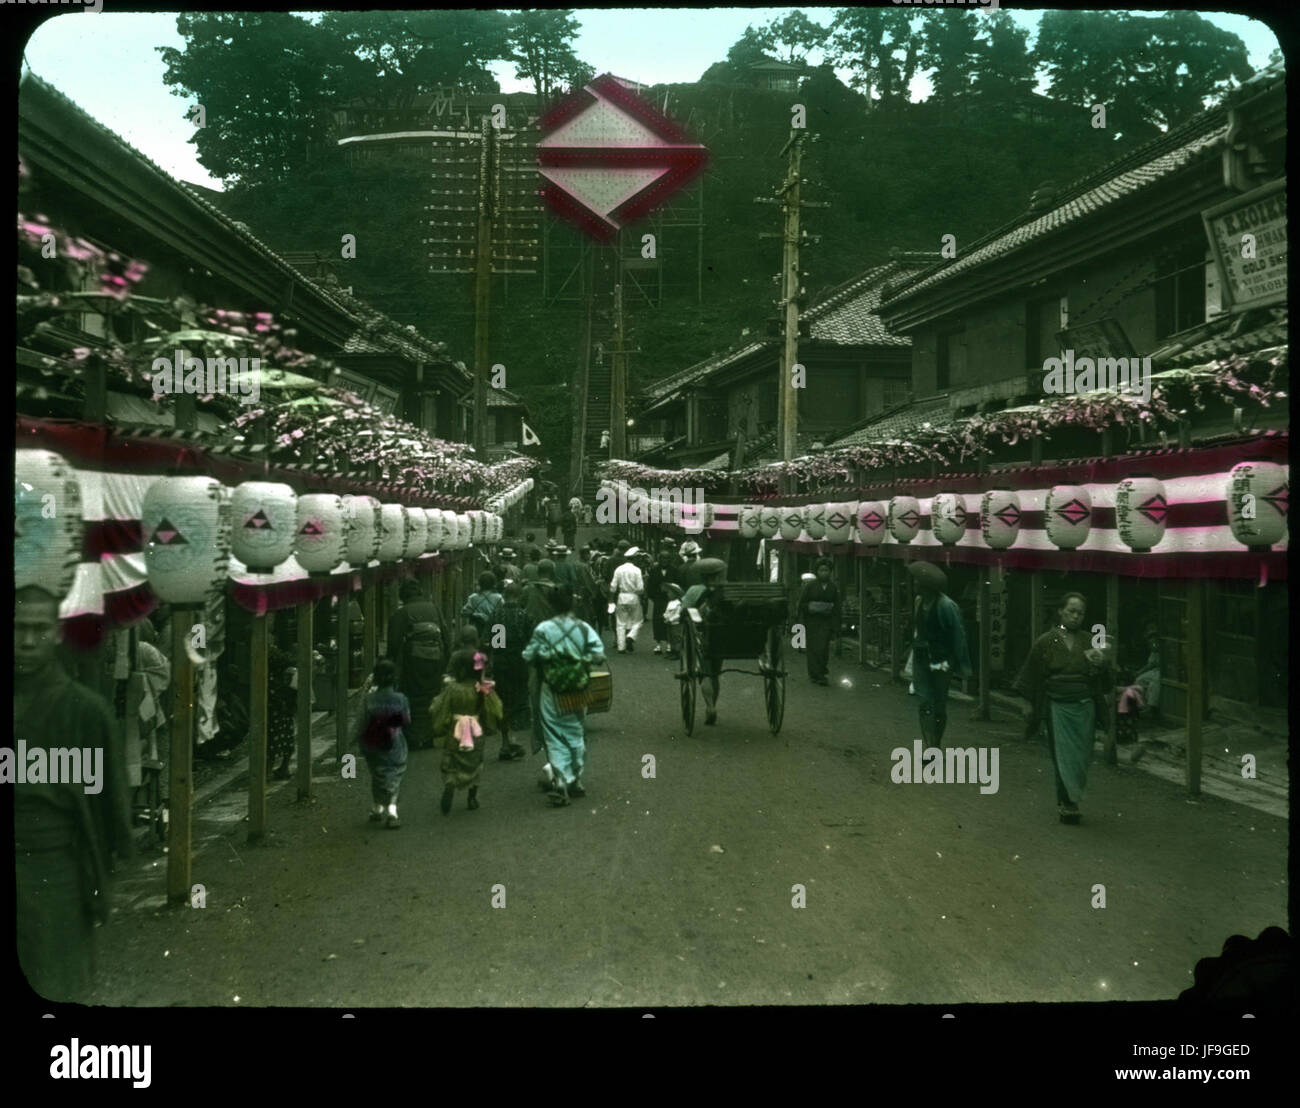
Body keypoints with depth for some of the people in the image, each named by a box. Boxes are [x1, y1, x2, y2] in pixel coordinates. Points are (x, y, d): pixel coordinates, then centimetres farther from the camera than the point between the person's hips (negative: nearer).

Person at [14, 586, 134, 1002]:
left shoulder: (85, 709, -7)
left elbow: (110, 797, -3)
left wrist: (100, 877, -3)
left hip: (56, 871, -3)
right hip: (22, 866, 3)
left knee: (58, 991, 6)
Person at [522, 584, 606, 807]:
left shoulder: (542, 629, -9)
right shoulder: (584, 629, -6)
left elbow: (528, 657, -8)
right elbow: (599, 655, -9)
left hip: (551, 692, -2)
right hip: (577, 691, 2)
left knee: (555, 737, 2)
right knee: (576, 734, 17)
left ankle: (561, 779, -12)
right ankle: (575, 778, 24)